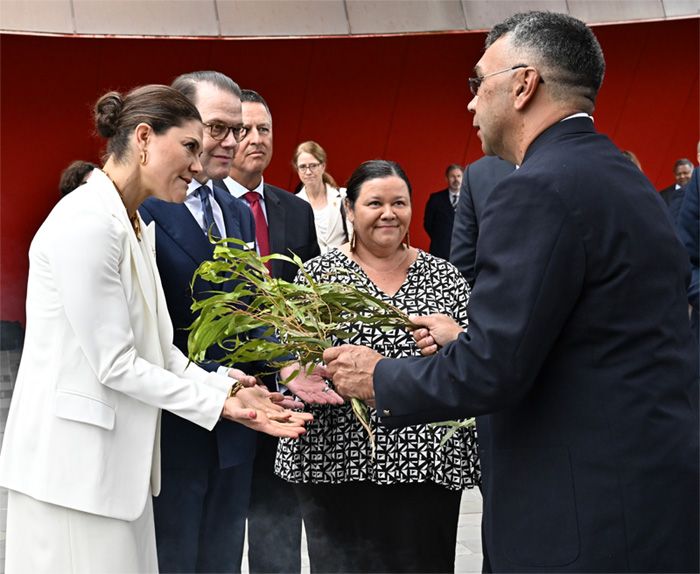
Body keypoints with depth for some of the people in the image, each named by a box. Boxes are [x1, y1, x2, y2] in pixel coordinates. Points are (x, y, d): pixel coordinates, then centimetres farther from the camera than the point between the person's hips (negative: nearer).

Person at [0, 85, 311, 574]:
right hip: (74, 462, -9)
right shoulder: (86, 222, -18)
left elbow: (159, 350, 8)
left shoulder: (137, 226, 12)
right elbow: (115, 364, -19)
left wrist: (228, 389, -5)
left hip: (119, 458, 9)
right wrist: (217, 402, -13)